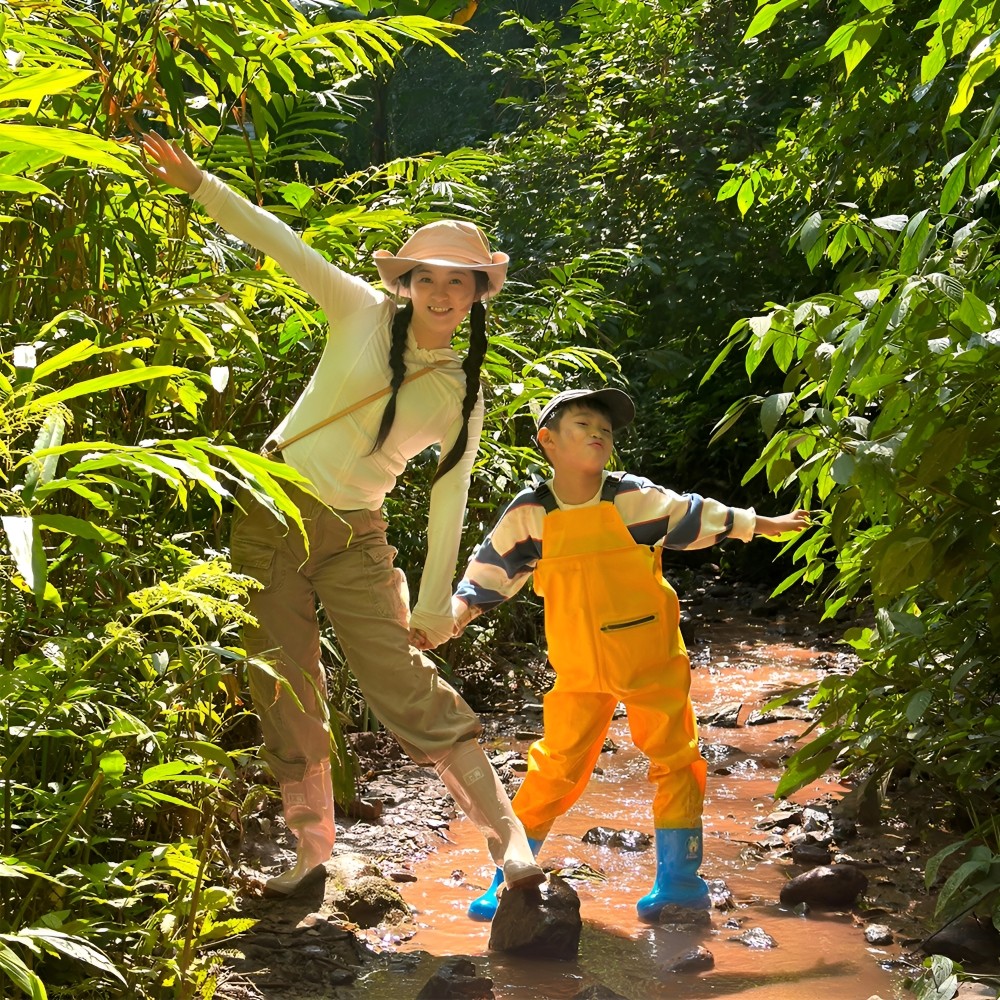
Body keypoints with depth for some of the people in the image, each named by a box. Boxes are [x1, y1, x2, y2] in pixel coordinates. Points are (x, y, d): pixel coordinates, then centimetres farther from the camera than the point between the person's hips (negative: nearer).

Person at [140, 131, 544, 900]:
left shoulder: (464, 395, 0)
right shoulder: (362, 313, -1)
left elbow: (449, 500, 0)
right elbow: (280, 242, -8)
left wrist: (434, 607, -2)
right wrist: (196, 182, -17)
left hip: (355, 536, -1)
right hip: (272, 511, 1)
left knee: (406, 681, -11)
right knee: (286, 691, 4)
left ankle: (505, 830, -7)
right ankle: (311, 849, 16)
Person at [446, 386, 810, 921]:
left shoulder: (634, 498, -7)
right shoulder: (530, 514, -6)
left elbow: (697, 516, 6)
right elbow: (486, 575, 2)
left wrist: (764, 525, 14)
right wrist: (452, 615, -11)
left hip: (651, 658, 1)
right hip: (580, 669, 0)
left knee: (674, 757, 4)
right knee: (555, 766, -2)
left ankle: (679, 877, 15)